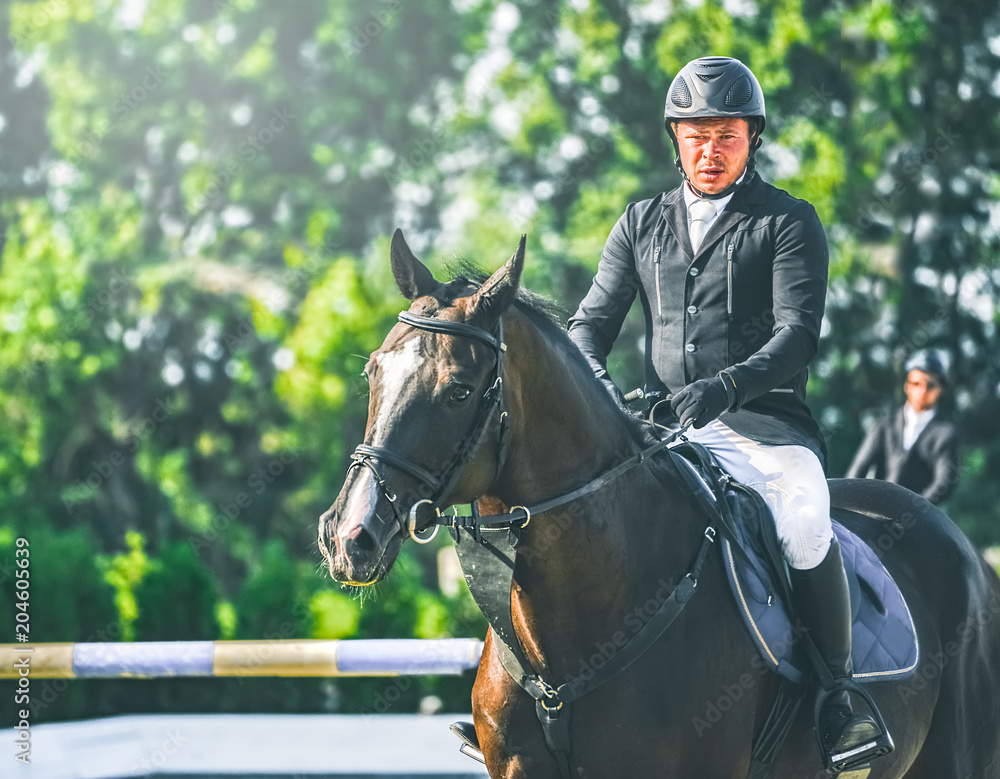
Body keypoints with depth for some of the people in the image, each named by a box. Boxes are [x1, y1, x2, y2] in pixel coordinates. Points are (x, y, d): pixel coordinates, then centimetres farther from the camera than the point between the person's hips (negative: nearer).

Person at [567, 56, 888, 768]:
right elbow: (591, 323, 13)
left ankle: (838, 696, -18)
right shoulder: (643, 224, 16)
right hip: (662, 428, 5)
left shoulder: (789, 222, 4)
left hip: (764, 422, -4)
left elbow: (798, 333, -9)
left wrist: (725, 387, -27)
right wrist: (599, 386, -10)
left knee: (803, 520, -34)